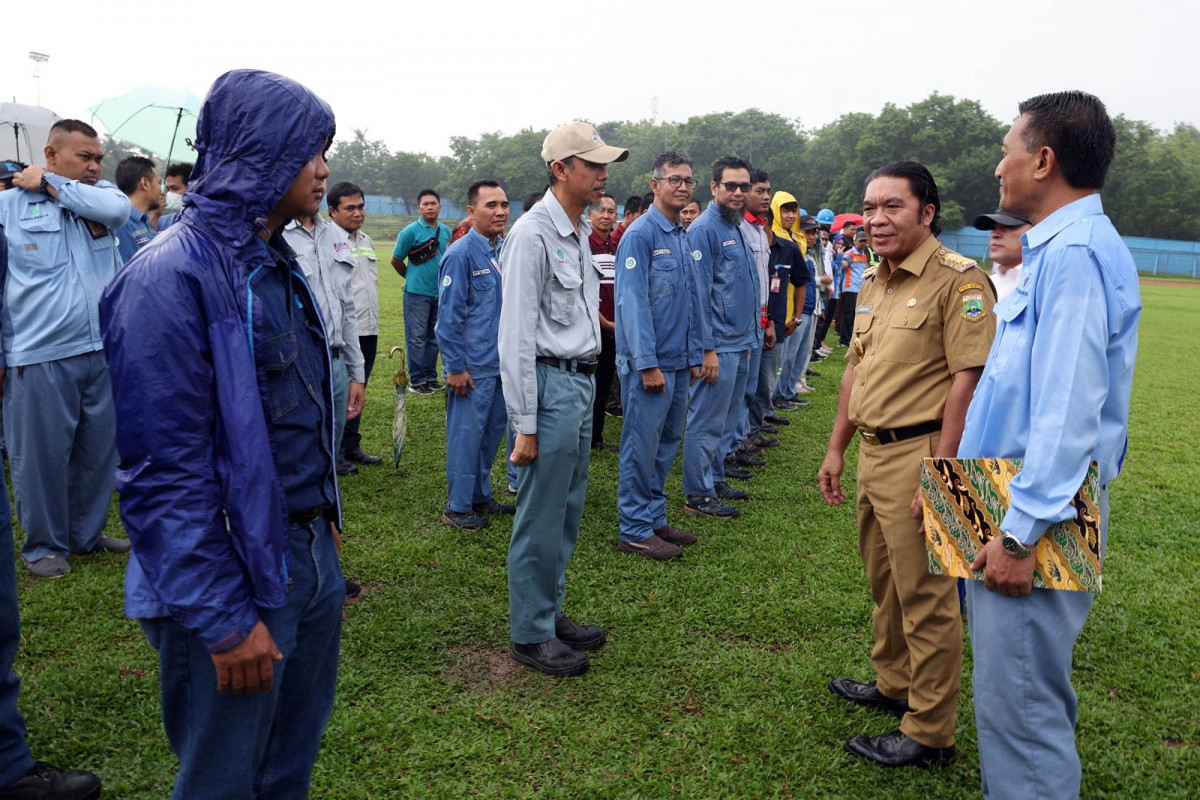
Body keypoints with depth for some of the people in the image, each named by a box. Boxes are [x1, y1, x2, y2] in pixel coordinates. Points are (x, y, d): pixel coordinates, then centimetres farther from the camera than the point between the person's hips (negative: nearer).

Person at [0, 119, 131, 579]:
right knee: (41, 454, 4)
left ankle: (88, 533, 30)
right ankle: (43, 545, 21)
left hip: (102, 351, 4)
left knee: (98, 450, 13)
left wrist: (50, 184, -7)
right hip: (38, 357, -3)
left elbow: (117, 209, -15)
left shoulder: (101, 195, 10)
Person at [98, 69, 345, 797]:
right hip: (235, 583, -8)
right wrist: (224, 621, -19)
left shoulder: (277, 263, 8)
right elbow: (163, 474, -21)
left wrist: (325, 526, 15)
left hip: (312, 556, 8)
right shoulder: (171, 276, -20)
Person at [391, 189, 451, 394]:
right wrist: (411, 277, 11)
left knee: (434, 338, 12)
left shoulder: (446, 231, 10)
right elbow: (396, 260, 0)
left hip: (440, 293, 5)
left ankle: (430, 377, 22)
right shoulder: (410, 231, -6)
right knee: (416, 338, -1)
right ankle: (416, 381, 4)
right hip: (417, 293, -5)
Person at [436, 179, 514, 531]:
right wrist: (455, 367, -15)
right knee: (467, 434, 2)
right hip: (474, 366, -7)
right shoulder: (461, 254, -14)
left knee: (493, 431, 15)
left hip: (503, 362, 7)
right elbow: (449, 315, -14)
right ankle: (458, 507, 14)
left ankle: (481, 497, 30)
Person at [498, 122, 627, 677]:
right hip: (550, 385, -9)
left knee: (567, 512, 16)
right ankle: (530, 635, 15)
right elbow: (516, 334, -17)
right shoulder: (533, 234, -14)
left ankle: (550, 613, 30)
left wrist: (587, 383, 15)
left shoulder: (579, 231, 15)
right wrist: (525, 423, -18)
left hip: (581, 383, 9)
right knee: (541, 518, 0)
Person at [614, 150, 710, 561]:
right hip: (649, 362, -8)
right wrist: (648, 365, -20)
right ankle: (634, 530, 11)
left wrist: (696, 355, 14)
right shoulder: (640, 234, -11)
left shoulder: (683, 236, 14)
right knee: (641, 446, 0)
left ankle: (655, 519, 27)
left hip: (679, 362, 8)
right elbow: (632, 302, -17)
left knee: (667, 444, 15)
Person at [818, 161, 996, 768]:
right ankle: (894, 685, 41)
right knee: (883, 581, 21)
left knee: (925, 595, 1)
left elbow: (968, 378, -20)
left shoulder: (958, 280, -14)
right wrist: (836, 449, 19)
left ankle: (929, 734, 16)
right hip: (873, 452, 9)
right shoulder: (875, 283, 13)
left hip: (920, 455, -9)